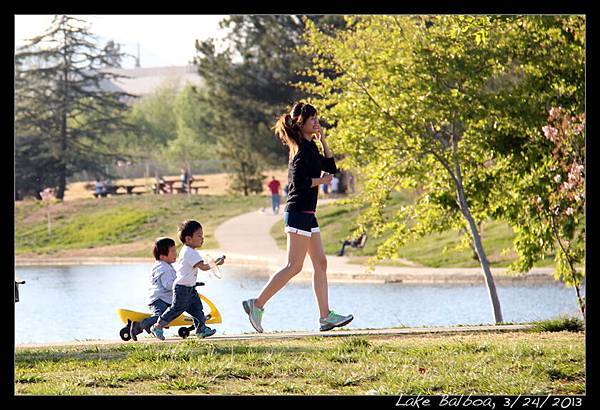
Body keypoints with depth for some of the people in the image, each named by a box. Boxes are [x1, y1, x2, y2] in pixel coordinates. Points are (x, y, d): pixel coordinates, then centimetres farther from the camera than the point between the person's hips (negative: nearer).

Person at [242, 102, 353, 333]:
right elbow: (298, 181, -23)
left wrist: (322, 140, 11)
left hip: (307, 214, 10)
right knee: (294, 266, -8)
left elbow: (331, 168, 18)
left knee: (320, 263, 7)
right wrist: (321, 181, -9)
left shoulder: (309, 147, 16)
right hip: (299, 212, -10)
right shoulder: (301, 149, -14)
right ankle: (257, 304, -5)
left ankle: (325, 316, 6)